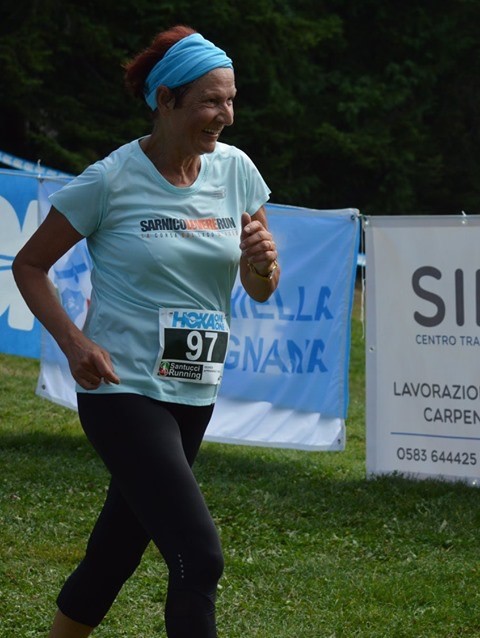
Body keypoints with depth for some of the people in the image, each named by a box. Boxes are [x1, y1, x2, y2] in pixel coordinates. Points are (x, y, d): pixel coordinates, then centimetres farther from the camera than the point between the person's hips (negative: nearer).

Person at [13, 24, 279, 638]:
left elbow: (260, 290, 9)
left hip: (194, 394, 6)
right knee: (199, 557, -16)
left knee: (119, 548, 16)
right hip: (122, 390, -6)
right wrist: (74, 341, -15)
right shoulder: (109, 181, -10)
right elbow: (29, 265, 0)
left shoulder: (236, 169, 4)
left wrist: (263, 261, -14)